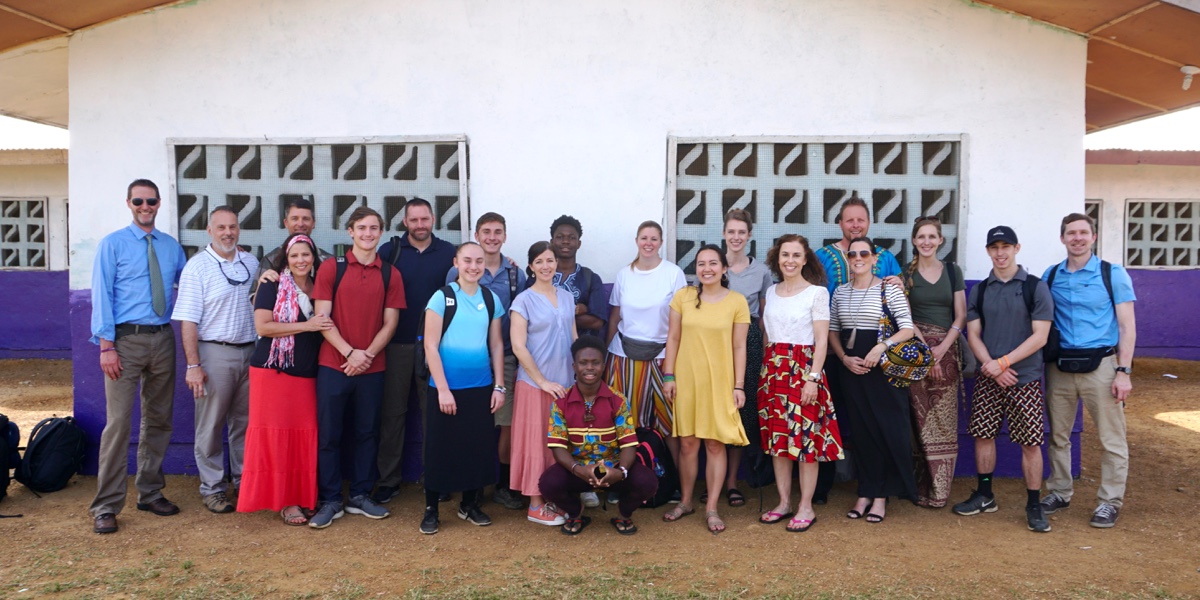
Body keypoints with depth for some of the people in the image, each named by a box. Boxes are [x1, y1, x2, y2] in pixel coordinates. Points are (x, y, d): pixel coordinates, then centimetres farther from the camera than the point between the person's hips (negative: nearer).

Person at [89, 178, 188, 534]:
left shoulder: (172, 247, 11)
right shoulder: (113, 244, 0)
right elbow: (102, 295, -4)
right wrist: (106, 346, -12)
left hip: (162, 339, 4)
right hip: (125, 340, -4)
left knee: (159, 420, 11)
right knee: (118, 421, -7)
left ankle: (150, 492, 24)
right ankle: (106, 506, 2)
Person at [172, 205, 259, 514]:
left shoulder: (251, 263, 9)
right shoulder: (198, 266, -6)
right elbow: (188, 320, -10)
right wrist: (193, 365, -15)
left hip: (249, 351, 5)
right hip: (214, 352, -5)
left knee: (245, 421, 13)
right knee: (211, 425, 3)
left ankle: (244, 480, 25)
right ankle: (212, 487, 15)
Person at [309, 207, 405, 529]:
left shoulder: (390, 274, 5)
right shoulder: (330, 268, 0)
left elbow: (390, 322, 2)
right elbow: (322, 317, -5)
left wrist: (367, 354, -11)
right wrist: (351, 352, -14)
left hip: (372, 368, 2)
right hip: (333, 365, -2)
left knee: (367, 432, 9)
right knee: (328, 433, 2)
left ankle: (360, 496, 21)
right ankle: (330, 501, 12)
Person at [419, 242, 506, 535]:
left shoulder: (492, 299, 5)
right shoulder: (442, 297, -7)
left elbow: (496, 345, 10)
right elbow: (430, 346, -9)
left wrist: (499, 386, 5)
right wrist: (442, 389, -13)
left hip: (481, 387, 4)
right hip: (447, 387, -4)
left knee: (479, 446, 10)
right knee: (440, 447, 5)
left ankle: (469, 504, 28)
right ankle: (431, 509, 20)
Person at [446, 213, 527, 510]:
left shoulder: (516, 274, 6)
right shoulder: (458, 273, 1)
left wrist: (520, 363, 6)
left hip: (505, 359, 2)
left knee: (508, 424, 3)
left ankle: (504, 485, 17)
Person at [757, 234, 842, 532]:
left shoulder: (817, 292, -4)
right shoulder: (770, 292, 11)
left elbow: (821, 341, -8)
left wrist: (813, 378, -15)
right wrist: (767, 366, 8)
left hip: (804, 368, -5)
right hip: (773, 368, 5)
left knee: (806, 438, -2)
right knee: (777, 437, 8)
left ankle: (806, 507, 9)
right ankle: (784, 503, 19)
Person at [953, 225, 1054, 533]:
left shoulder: (1036, 287, -2)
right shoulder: (979, 291, 8)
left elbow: (1039, 337, -8)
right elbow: (973, 335, 5)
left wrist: (1002, 363, -16)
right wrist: (991, 366, -10)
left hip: (1026, 379, -3)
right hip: (988, 379, 3)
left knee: (1030, 443, -1)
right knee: (983, 436, 8)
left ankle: (1034, 505, 12)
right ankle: (984, 496, 23)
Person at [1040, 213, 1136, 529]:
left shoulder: (1113, 274, 0)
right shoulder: (1051, 276, 8)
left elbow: (1127, 327, -2)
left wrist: (1123, 371, -10)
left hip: (1100, 364, -3)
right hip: (1060, 367, 3)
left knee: (1111, 439, 1)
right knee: (1058, 435, 11)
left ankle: (1110, 501, 13)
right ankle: (1059, 492, 24)